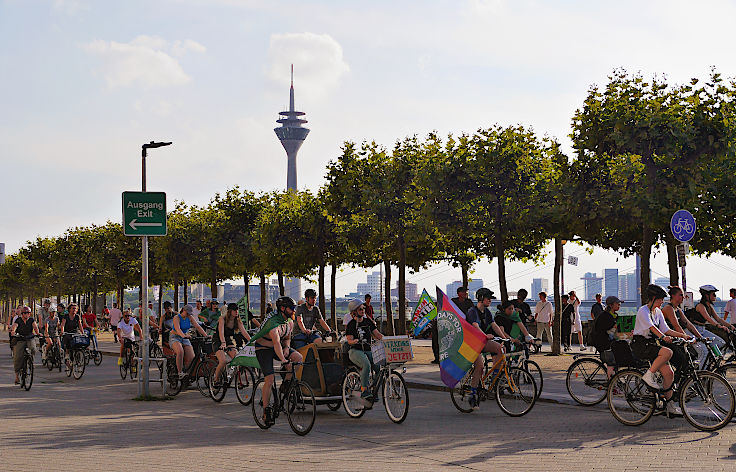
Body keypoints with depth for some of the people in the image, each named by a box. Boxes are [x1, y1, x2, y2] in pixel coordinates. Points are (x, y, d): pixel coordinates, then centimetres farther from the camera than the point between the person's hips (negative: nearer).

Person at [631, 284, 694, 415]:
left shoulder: (658, 312, 14)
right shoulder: (643, 311, -12)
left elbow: (666, 330, 13)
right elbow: (651, 327, -28)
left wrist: (683, 336, 3)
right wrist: (663, 337, -43)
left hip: (651, 345, 8)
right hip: (640, 345, -8)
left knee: (669, 373, -3)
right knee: (668, 352, -31)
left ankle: (669, 404, 6)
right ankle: (648, 375, -18)